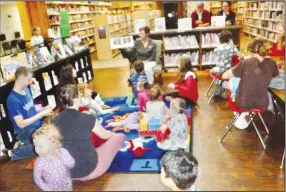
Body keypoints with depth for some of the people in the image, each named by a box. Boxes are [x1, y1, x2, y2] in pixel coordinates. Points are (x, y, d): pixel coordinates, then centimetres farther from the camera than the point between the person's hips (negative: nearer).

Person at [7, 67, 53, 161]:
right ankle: (17, 151, 1)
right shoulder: (13, 99, -20)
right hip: (26, 132, -8)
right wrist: (41, 114, -19)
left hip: (38, 126, 8)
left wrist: (43, 109, -2)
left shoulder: (26, 90, 4)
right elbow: (21, 124, -20)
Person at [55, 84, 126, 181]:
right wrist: (113, 134, 24)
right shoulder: (88, 118, -20)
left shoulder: (57, 119, -7)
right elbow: (104, 135, 0)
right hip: (88, 171, -6)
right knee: (120, 137, 6)